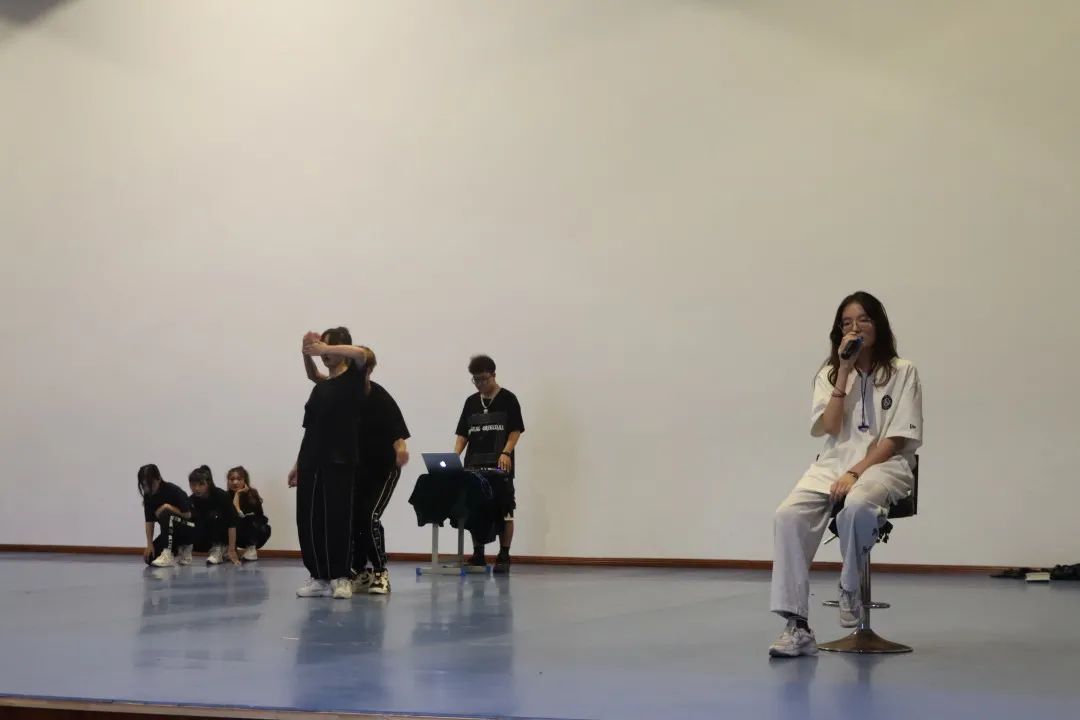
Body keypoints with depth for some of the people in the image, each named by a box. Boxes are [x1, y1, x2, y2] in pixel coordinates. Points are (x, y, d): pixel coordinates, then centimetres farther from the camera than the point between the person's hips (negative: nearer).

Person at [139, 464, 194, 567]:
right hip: (170, 532, 6)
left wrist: (168, 507, -25)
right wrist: (149, 545, -12)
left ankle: (168, 555, -35)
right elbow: (149, 521, -5)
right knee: (149, 558, -12)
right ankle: (178, 551, 15)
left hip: (188, 529, -6)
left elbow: (187, 514, -17)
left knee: (166, 515, -35)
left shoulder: (173, 491, -21)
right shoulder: (148, 496, -4)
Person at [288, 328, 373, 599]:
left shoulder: (353, 380, 1)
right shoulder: (319, 387, 19)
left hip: (340, 462, -6)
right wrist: (298, 464, 17)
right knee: (308, 521, 3)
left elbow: (361, 353, -22)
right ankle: (319, 577, 12)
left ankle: (342, 577, 3)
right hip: (312, 462, 6)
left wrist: (325, 349, -22)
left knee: (338, 521, -6)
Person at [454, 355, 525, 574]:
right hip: (474, 466, 4)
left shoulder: (507, 399, 2)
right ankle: (478, 554, 13)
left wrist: (506, 453, -16)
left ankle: (504, 556, 1)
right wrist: (455, 456, -1)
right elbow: (462, 433, 14)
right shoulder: (471, 402, 15)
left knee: (504, 512, -4)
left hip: (500, 467, -4)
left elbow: (516, 430, -2)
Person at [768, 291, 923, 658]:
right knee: (787, 515, -27)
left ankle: (851, 588, -9)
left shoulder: (903, 372, 2)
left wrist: (855, 473, -16)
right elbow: (830, 427, -3)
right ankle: (797, 626, -27)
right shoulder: (829, 373, 13)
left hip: (884, 464, -3)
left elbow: (896, 439, -5)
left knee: (856, 506, -40)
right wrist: (845, 372, -7)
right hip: (833, 463, 3)